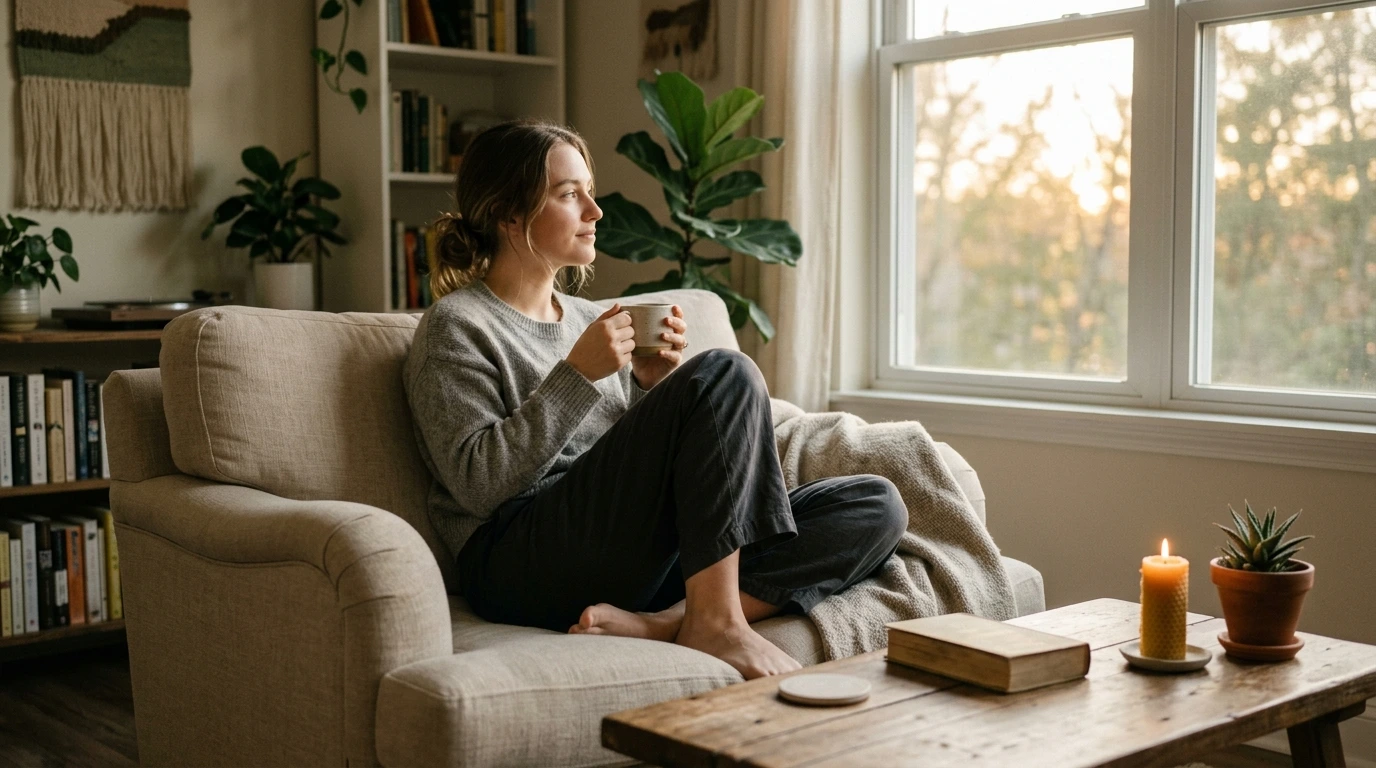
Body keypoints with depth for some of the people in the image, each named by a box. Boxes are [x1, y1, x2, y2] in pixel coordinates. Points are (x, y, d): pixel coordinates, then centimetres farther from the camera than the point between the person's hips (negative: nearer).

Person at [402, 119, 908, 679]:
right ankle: (713, 620, -22)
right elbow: (477, 482, -10)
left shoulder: (588, 317, 23)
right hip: (526, 565, -7)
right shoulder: (456, 326, 3)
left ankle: (662, 622, -27)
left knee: (875, 506, -10)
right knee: (725, 374, -23)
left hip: (640, 557, 8)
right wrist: (577, 375, -13)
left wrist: (652, 388, 4)